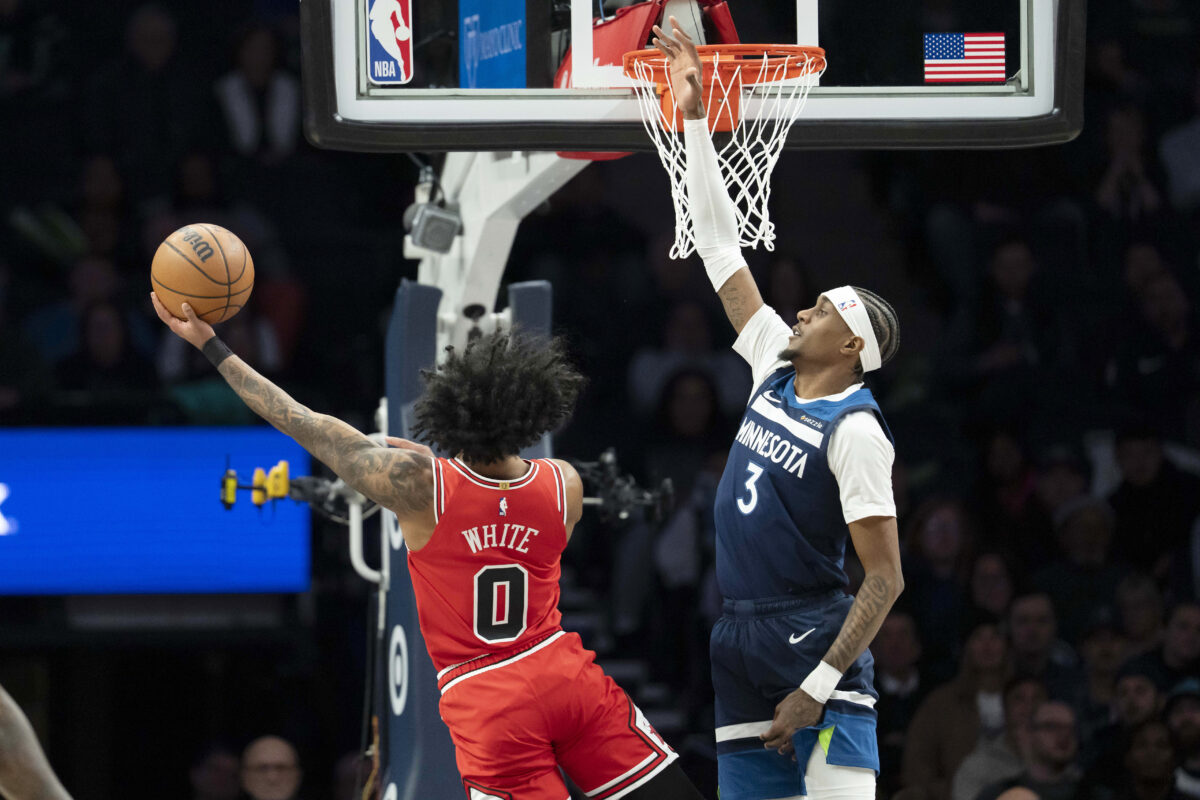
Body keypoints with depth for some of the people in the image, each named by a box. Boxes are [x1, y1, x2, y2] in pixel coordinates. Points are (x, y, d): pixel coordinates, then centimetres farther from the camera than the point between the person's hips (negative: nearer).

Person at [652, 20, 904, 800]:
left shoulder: (856, 430, -12)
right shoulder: (775, 368, 9)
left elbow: (885, 580, -15)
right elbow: (722, 247, 14)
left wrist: (817, 690, -20)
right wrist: (695, 119, 11)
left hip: (816, 640, -8)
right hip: (740, 640, 8)